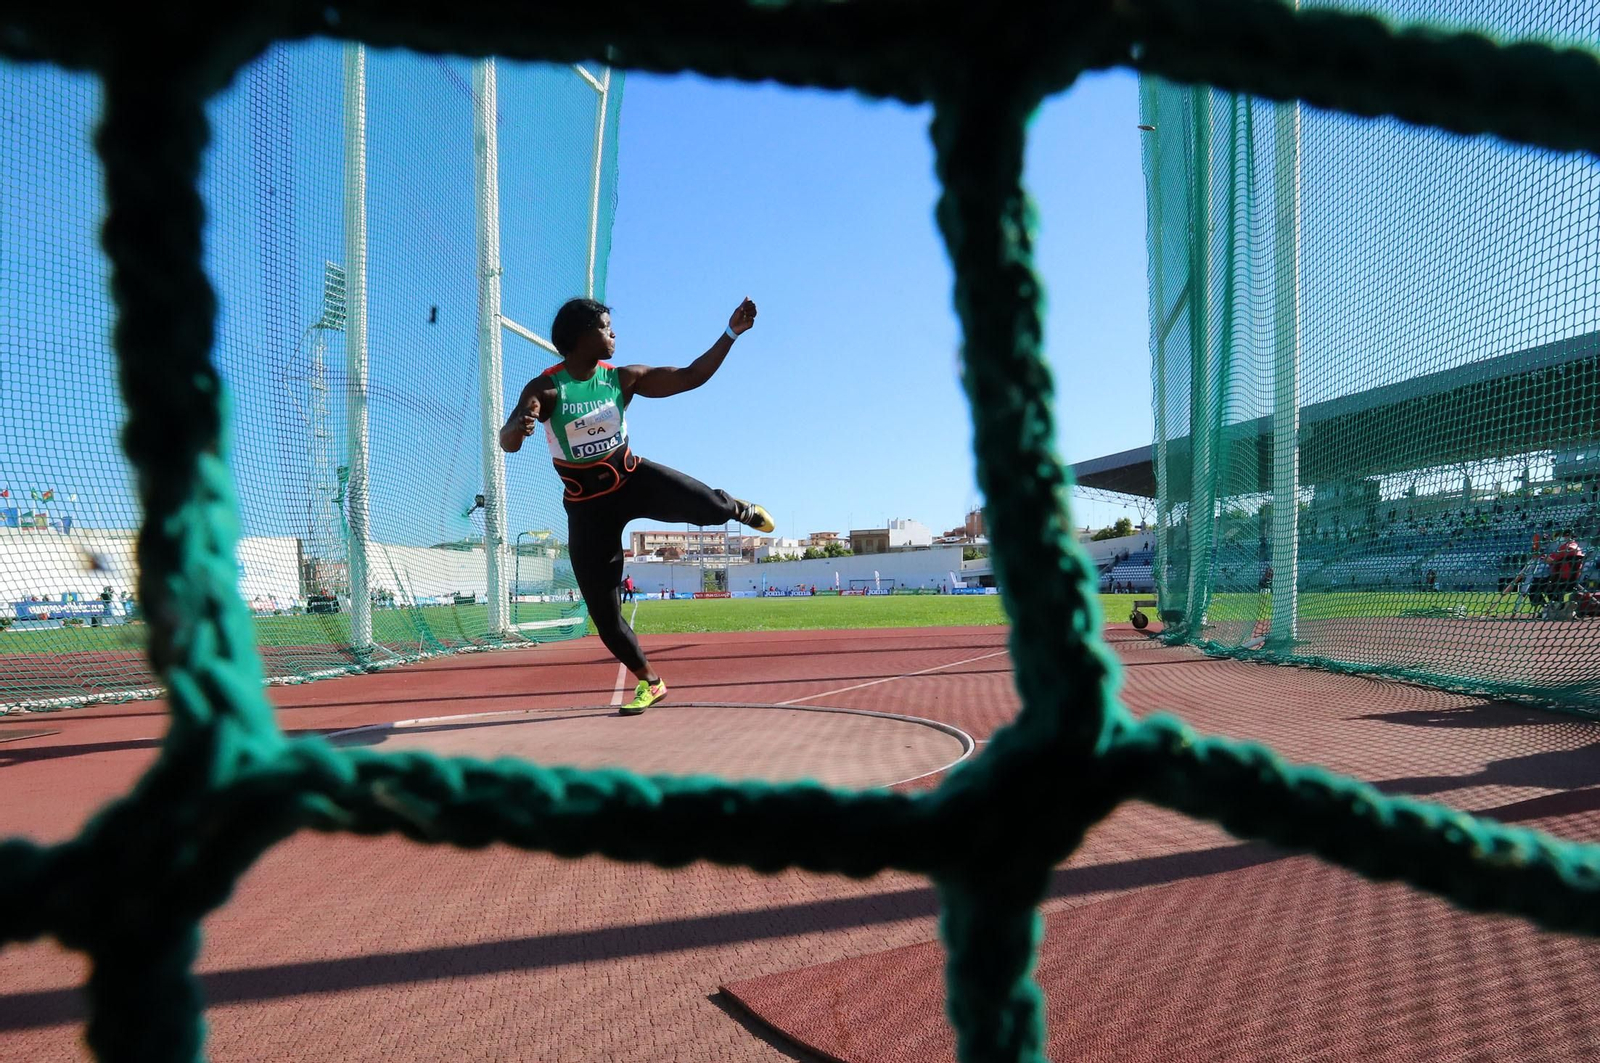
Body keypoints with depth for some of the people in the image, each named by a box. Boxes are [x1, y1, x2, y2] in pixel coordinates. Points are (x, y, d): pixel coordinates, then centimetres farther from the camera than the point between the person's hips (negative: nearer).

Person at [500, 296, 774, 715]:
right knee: (602, 608, -2)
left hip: (634, 479, 1)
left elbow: (691, 376, -4)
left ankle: (744, 510, 14)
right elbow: (507, 443, -29)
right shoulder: (545, 389, -14)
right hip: (587, 506, -1)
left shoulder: (623, 378, -6)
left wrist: (731, 333, -11)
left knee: (707, 506, -26)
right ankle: (649, 681, 20)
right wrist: (517, 427, -54)